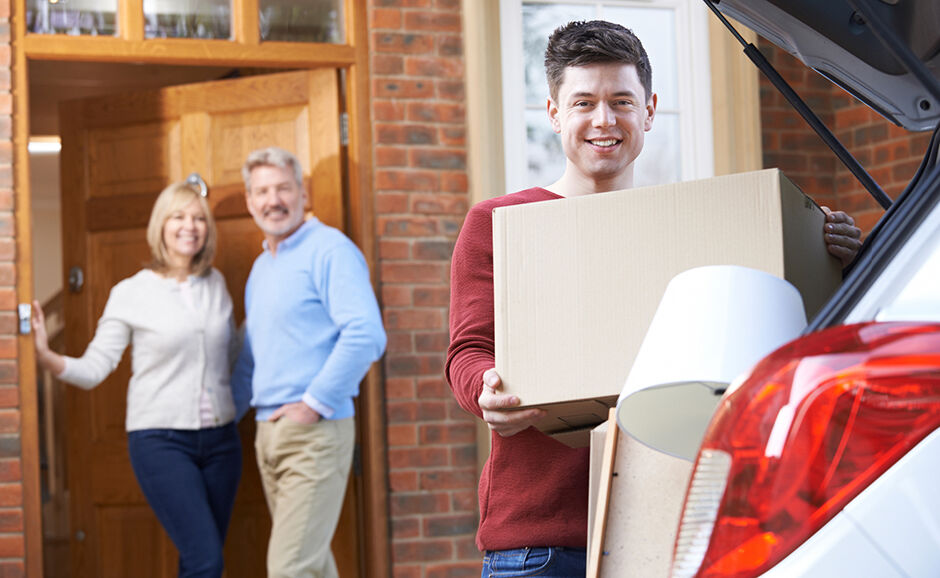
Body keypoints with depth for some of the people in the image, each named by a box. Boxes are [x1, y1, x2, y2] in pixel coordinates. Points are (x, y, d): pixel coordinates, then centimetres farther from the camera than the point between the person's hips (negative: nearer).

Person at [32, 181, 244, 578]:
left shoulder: (215, 285, 9)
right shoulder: (131, 294, -3)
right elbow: (94, 369, -7)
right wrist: (46, 356, -24)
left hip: (219, 440, 5)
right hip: (161, 440, -5)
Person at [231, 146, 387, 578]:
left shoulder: (329, 250, -9)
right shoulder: (261, 267, 19)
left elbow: (366, 335, -21)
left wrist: (314, 405, -18)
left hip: (314, 432, -9)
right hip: (268, 430, 9)